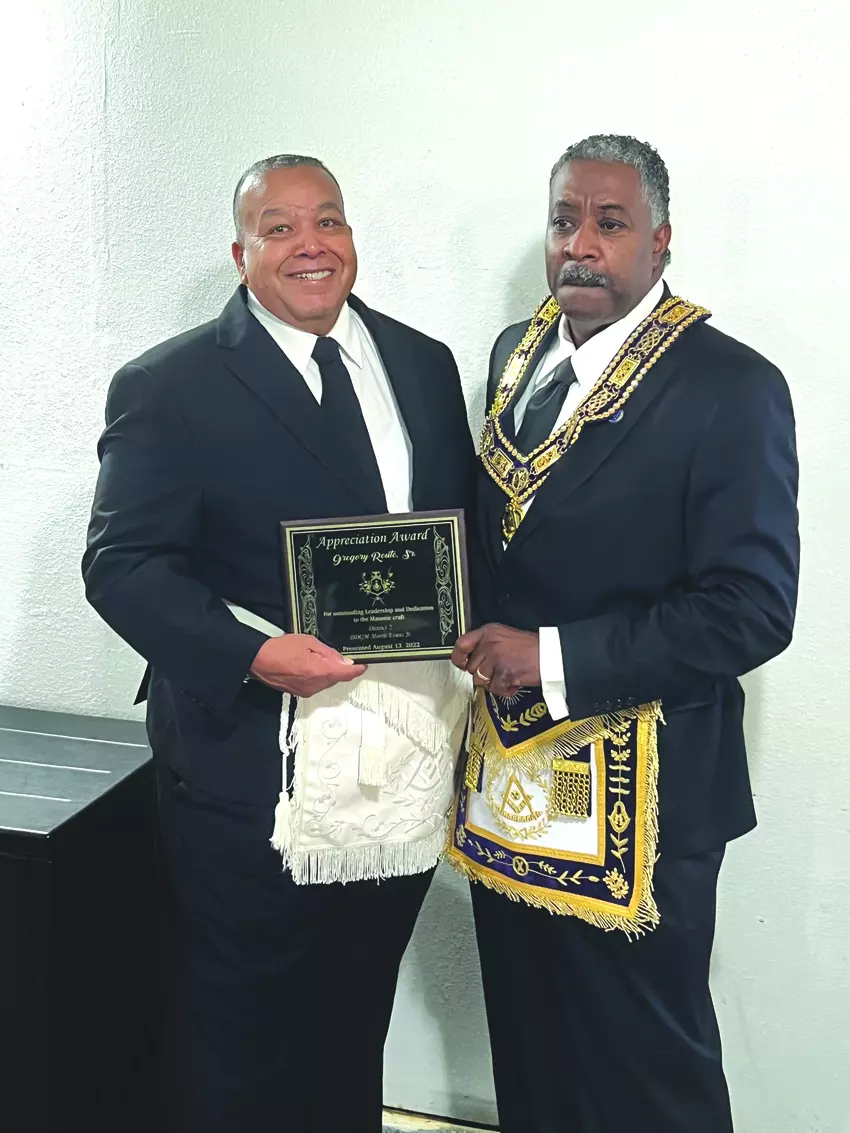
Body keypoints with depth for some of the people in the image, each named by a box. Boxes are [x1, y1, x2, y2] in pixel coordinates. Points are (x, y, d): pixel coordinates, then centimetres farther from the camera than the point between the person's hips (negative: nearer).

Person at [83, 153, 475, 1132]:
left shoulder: (424, 365, 8)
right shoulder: (167, 386, -6)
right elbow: (123, 565, -12)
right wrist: (254, 656, -26)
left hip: (404, 758, 5)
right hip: (253, 769, -4)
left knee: (359, 1025, 23)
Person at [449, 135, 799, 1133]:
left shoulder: (730, 387, -14)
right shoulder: (516, 352, 8)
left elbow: (753, 609, -19)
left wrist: (553, 656, -20)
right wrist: (481, 637, 2)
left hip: (638, 794, -6)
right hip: (509, 775, 6)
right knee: (526, 1047, 22)